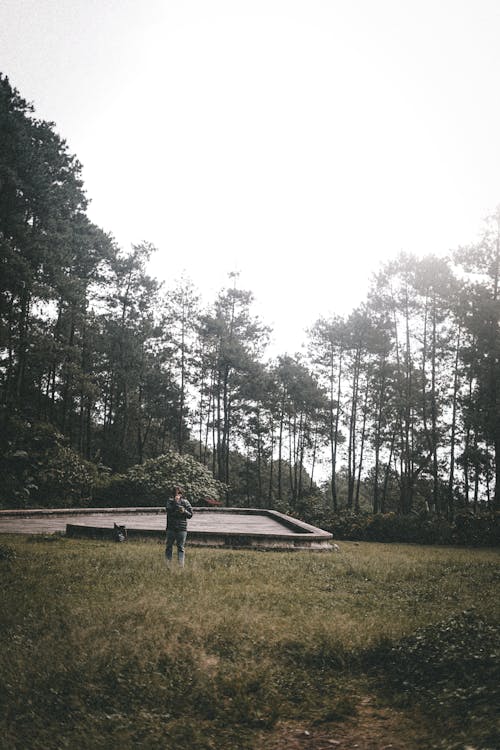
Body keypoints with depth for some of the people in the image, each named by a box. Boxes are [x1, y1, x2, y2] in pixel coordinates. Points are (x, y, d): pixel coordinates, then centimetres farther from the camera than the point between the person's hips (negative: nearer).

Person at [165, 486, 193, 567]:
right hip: (171, 528, 1)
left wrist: (184, 511, -13)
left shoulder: (185, 502, 3)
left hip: (182, 529, -1)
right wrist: (176, 502, -18)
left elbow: (190, 515, 5)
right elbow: (169, 510, -14)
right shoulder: (170, 501, 4)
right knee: (169, 546, 5)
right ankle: (168, 563, 11)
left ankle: (181, 565, 1)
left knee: (181, 547, 0)